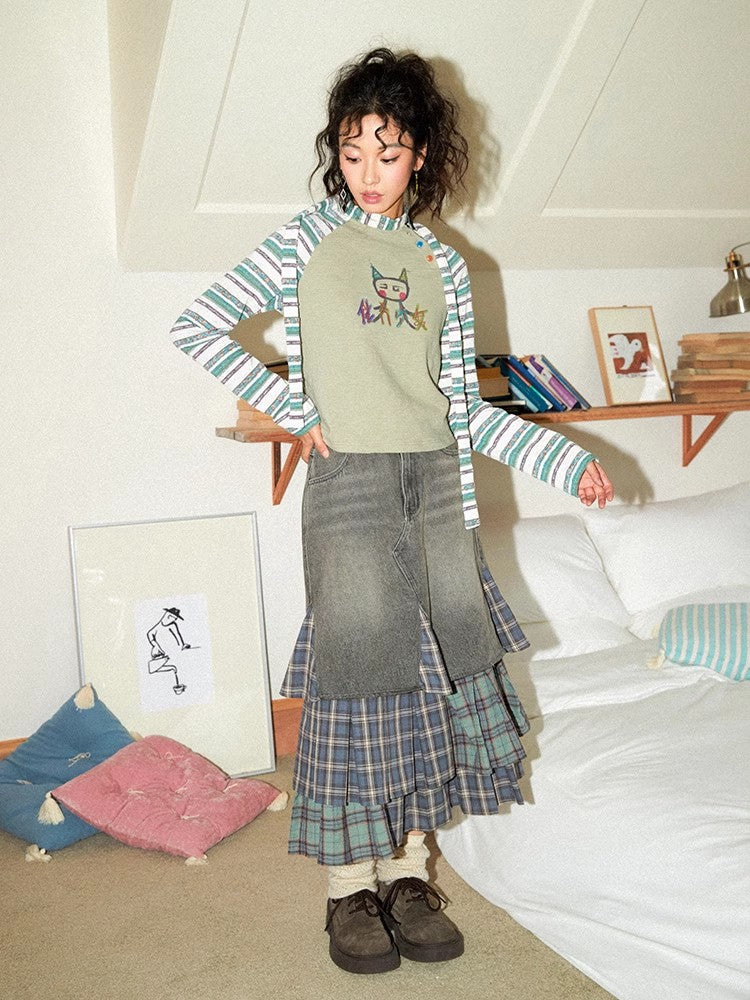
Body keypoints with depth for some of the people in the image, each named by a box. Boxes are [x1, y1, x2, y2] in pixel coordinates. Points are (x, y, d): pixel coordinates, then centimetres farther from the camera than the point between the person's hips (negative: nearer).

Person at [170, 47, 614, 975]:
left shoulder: (443, 266, 12)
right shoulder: (308, 240, 3)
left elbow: (464, 406, 12)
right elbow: (197, 327, -2)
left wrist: (564, 458, 5)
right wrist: (294, 411, -7)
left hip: (436, 482, 4)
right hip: (349, 482, -4)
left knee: (442, 669, 4)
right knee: (358, 673, -2)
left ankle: (407, 868, 21)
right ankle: (349, 886, 15)